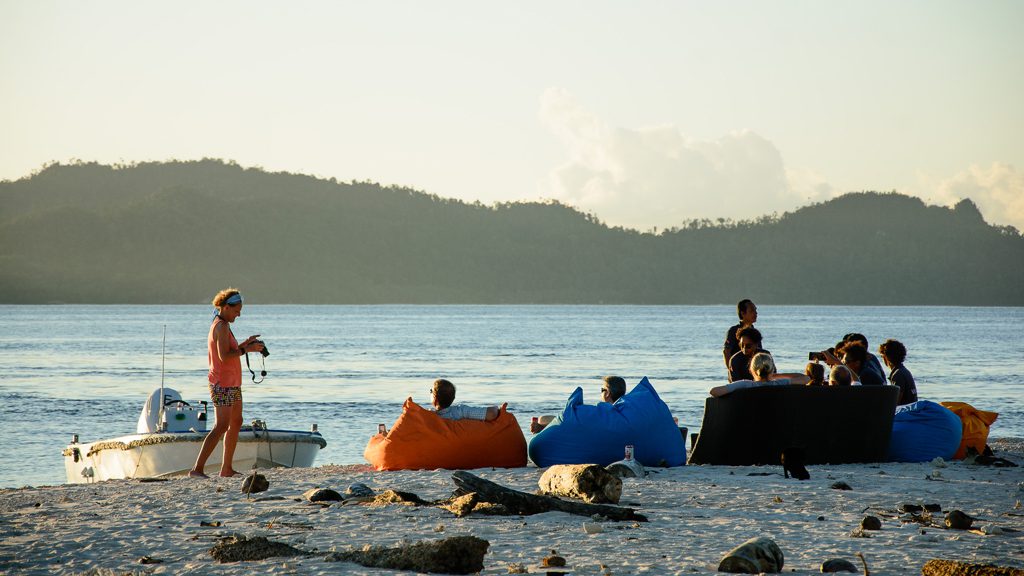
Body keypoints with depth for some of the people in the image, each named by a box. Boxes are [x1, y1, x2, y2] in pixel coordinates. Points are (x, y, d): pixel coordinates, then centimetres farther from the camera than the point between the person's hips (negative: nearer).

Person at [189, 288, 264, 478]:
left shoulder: (220, 325, 16)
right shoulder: (222, 327, -16)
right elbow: (224, 356, -25)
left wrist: (245, 343, 13)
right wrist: (247, 349, -20)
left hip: (232, 384, 11)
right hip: (223, 384, -11)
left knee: (236, 423, 14)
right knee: (221, 427, -15)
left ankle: (226, 469, 17)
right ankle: (197, 469, -19)